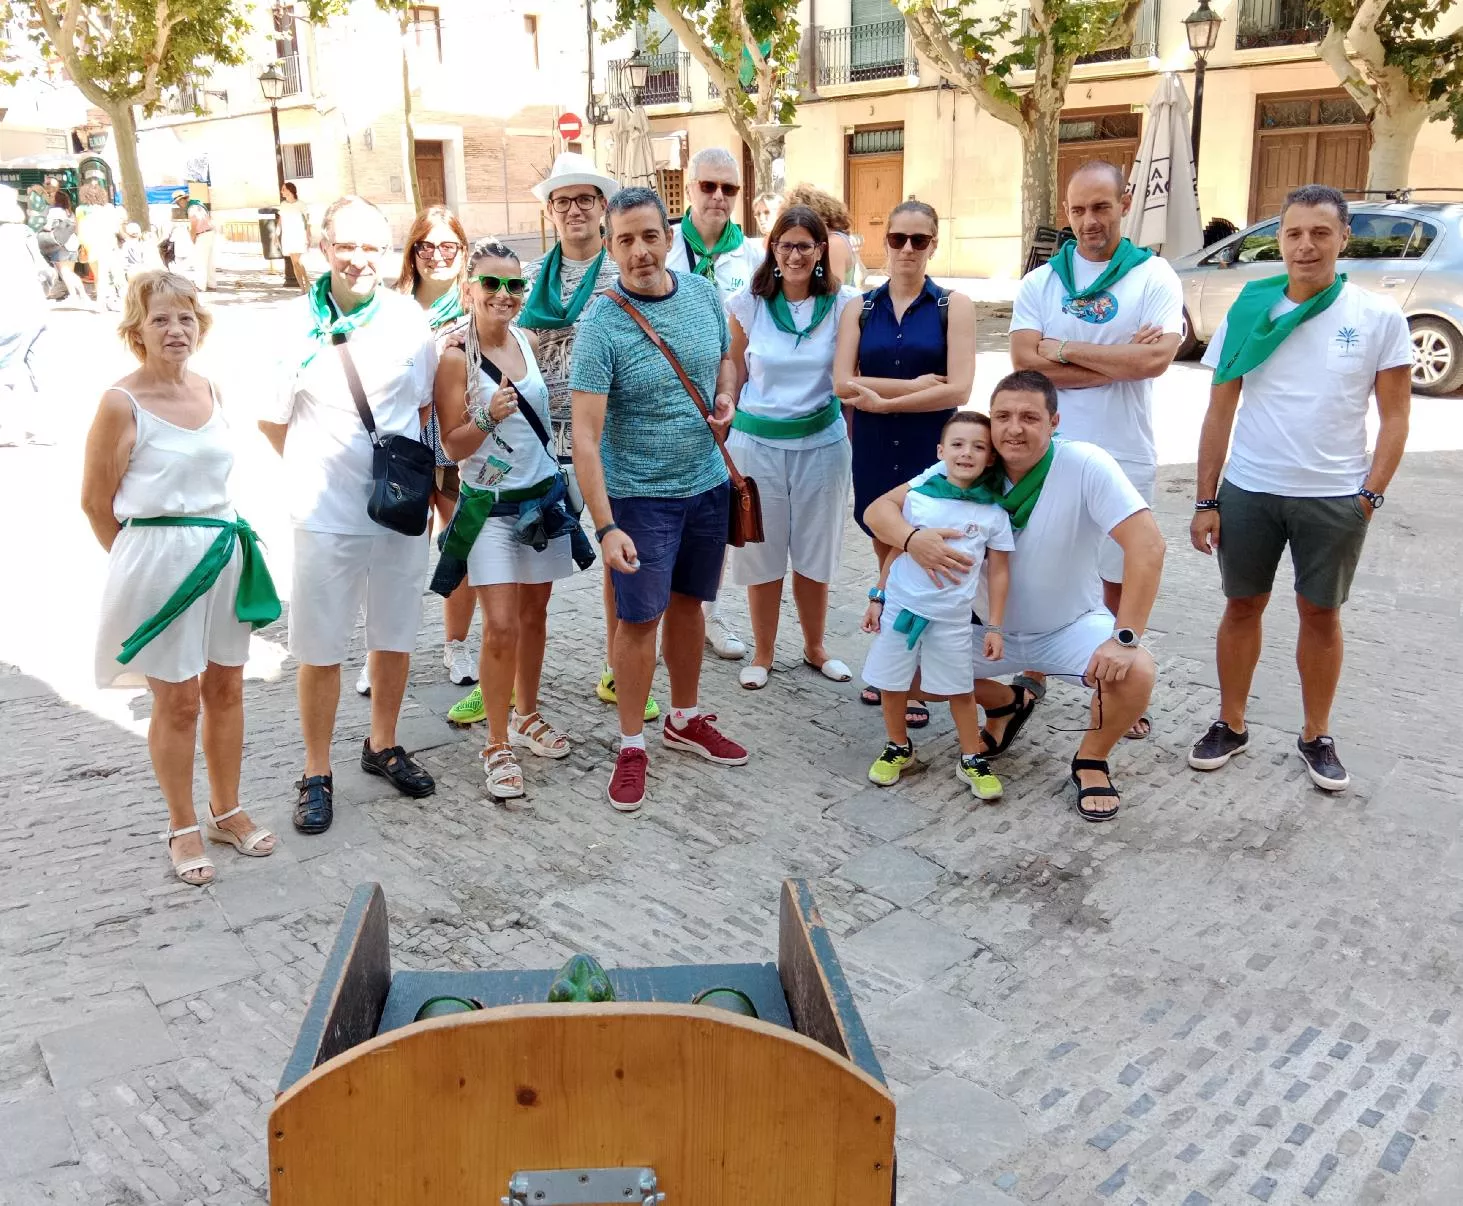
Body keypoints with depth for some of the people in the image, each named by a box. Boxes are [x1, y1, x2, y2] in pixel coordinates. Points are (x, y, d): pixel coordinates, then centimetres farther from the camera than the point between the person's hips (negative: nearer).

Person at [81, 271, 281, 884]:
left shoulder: (209, 390, 6)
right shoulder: (121, 404, -12)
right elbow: (96, 500, -5)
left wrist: (223, 538, 17)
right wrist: (142, 557, 4)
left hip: (226, 551, 6)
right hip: (160, 558, -6)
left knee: (226, 688, 13)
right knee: (178, 700, 4)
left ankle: (227, 811, 29)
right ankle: (183, 827, 21)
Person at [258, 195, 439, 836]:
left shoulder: (409, 319, -1)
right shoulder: (298, 321, -7)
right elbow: (273, 420, 2)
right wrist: (320, 468, 4)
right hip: (326, 512, -2)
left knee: (395, 636, 15)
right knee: (320, 650, 3)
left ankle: (383, 746, 35)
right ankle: (317, 774, 18)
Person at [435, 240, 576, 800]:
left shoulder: (529, 340, 2)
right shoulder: (455, 359, -13)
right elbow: (453, 446, -11)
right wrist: (487, 418, -27)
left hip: (544, 494, 5)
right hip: (491, 506, -5)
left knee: (534, 615, 14)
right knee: (501, 626, -9)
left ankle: (526, 716, 31)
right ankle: (498, 746, 4)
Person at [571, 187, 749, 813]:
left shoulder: (703, 292, -1)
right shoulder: (601, 326, -18)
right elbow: (585, 435, -22)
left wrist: (724, 398, -4)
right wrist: (605, 527, -29)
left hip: (708, 482, 5)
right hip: (640, 495, -5)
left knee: (688, 601, 17)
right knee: (640, 617, 0)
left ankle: (685, 720, 35)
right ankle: (632, 746, 16)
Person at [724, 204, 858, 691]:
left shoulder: (843, 304, -3)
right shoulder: (748, 303, -2)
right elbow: (735, 376, 6)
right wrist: (724, 436, 9)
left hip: (821, 441, 0)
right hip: (757, 441, 0)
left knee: (814, 555, 11)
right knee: (761, 552, 8)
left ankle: (815, 648, 30)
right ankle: (763, 654, 24)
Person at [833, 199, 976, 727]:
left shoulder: (954, 307, -2)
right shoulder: (860, 309, 5)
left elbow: (957, 389, -14)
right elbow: (843, 383, -7)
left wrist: (884, 399, -12)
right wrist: (914, 384, -14)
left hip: (930, 450, -3)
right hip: (874, 450, 3)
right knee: (887, 561, 12)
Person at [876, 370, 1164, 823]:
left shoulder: (1085, 466, -23)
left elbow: (1147, 546, -28)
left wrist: (1125, 638, -34)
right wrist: (911, 538, -37)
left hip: (1071, 628, -3)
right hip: (988, 627, 3)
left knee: (1136, 673, -31)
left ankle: (1091, 760, 3)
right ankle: (1007, 704, 19)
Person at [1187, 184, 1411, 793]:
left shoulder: (1378, 317, -3)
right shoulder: (1248, 312, -1)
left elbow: (1395, 417, 0)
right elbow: (1219, 413, 2)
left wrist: (1370, 495, -8)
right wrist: (1206, 501, -1)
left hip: (1335, 498, -1)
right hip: (1249, 491, 1)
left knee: (1320, 613, 10)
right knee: (1243, 606, 10)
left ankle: (1317, 736, 25)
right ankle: (1231, 725, 25)